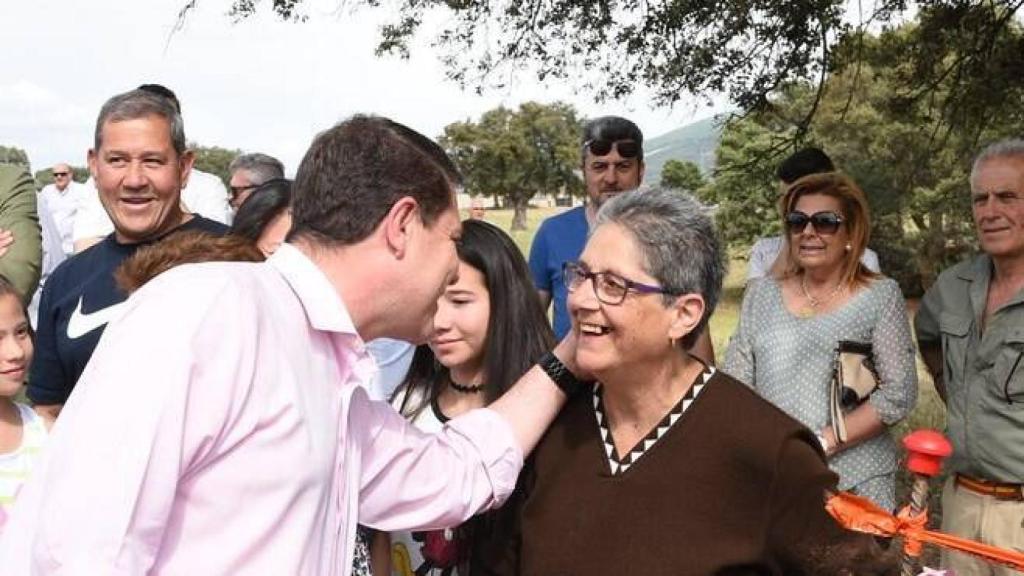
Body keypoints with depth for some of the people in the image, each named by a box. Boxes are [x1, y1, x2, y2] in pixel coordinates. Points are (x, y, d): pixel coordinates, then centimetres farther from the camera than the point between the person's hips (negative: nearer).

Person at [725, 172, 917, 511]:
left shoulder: (880, 296, 1)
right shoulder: (761, 294, 8)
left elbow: (899, 394, -5)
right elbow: (735, 385, 5)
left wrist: (822, 442, -12)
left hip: (857, 483, -2)